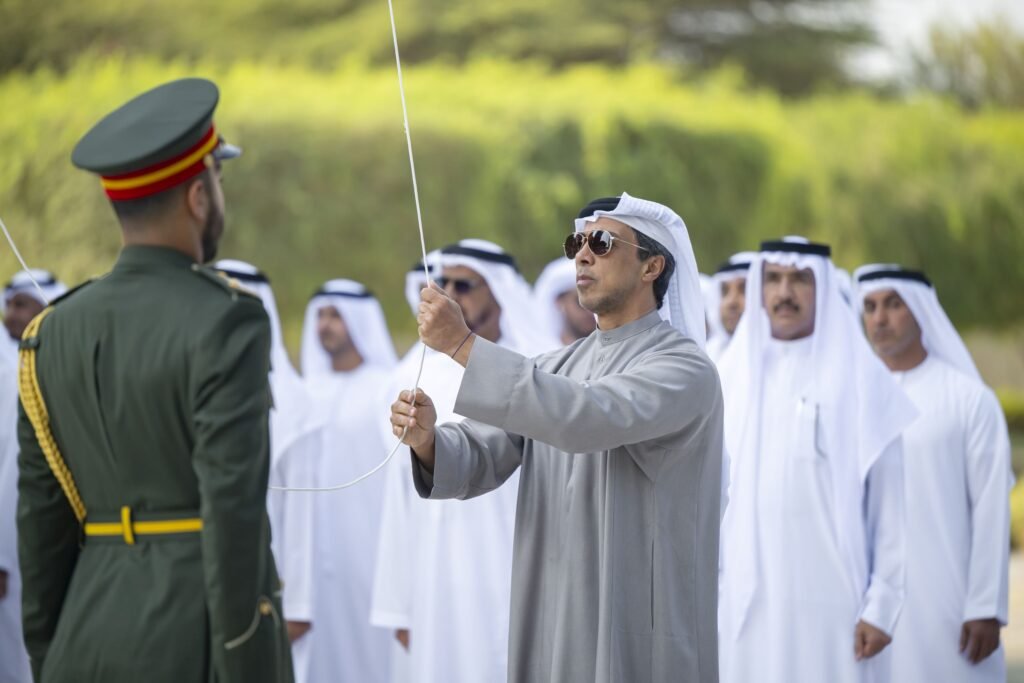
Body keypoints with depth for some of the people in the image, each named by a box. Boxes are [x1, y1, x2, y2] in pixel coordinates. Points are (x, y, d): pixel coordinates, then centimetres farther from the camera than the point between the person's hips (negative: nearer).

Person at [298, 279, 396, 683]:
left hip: (368, 543, -5)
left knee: (371, 649, -4)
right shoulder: (310, 390, 13)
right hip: (318, 551, 5)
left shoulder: (387, 389, -3)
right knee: (327, 643, 3)